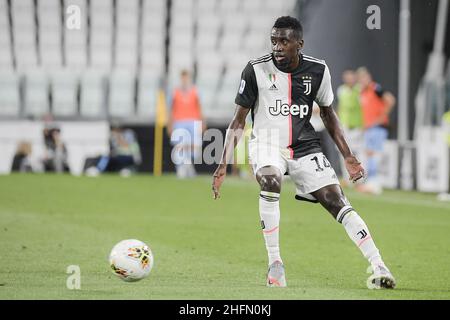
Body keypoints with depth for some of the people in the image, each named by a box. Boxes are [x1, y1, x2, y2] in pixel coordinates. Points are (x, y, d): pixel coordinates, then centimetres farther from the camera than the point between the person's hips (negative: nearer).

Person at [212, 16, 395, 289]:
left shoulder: (318, 70, -3)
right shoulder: (256, 70, -10)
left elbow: (328, 113, 12)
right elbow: (239, 120, -3)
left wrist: (348, 157, 7)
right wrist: (224, 165, -10)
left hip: (305, 146, 2)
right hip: (267, 143, -2)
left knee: (337, 202, -11)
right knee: (270, 182, -34)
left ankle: (379, 267, -9)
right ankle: (275, 263, -22)